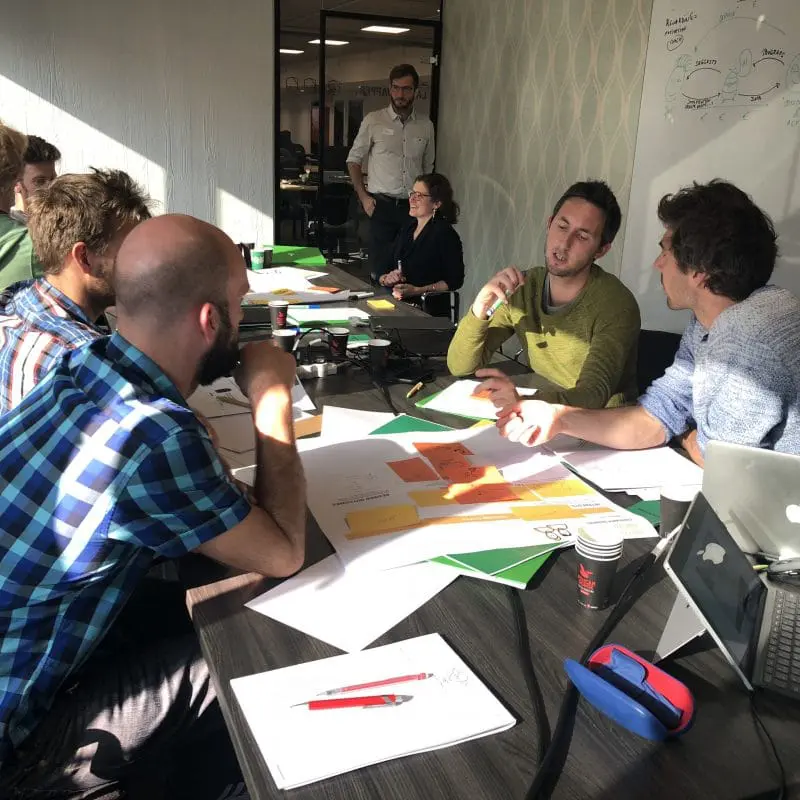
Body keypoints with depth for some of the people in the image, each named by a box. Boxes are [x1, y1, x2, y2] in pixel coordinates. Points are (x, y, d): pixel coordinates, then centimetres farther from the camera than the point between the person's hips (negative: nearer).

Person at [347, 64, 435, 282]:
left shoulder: (426, 125, 11)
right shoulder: (373, 121, 3)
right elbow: (354, 160, 8)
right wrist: (363, 197, -1)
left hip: (413, 207, 2)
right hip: (382, 205, -2)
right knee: (380, 270, -2)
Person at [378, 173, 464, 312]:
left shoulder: (445, 234, -5)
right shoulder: (407, 228, 17)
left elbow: (455, 281, -9)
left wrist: (417, 290, -15)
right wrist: (386, 279, -5)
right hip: (394, 302, 7)